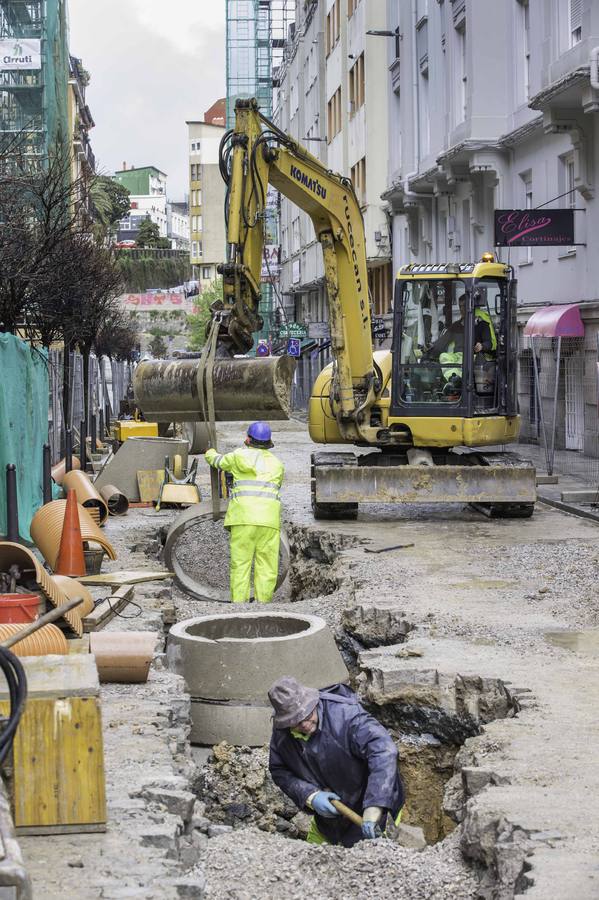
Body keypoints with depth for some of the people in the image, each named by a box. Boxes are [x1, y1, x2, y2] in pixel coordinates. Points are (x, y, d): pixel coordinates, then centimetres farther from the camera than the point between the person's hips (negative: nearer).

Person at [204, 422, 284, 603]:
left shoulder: (239, 456, 11)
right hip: (270, 519, 2)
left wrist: (210, 452, 51)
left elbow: (217, 460, 28)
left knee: (240, 563, -3)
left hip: (244, 515, -2)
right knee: (267, 567, 1)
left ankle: (239, 602, -10)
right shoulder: (278, 464, 19)